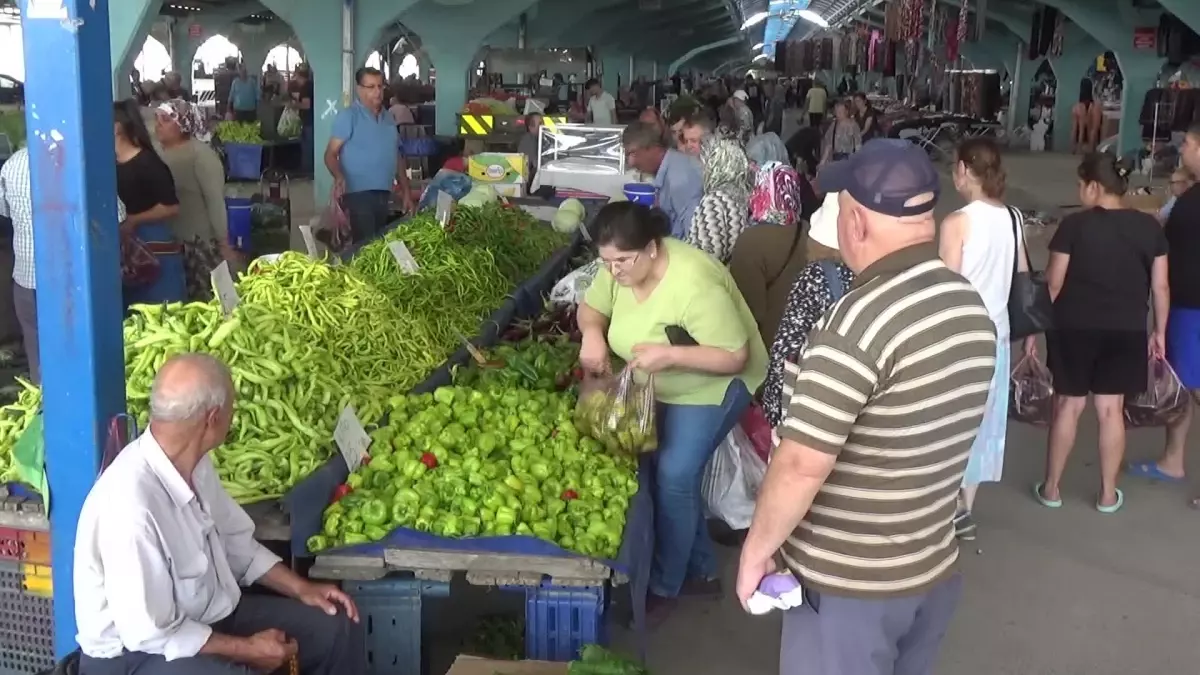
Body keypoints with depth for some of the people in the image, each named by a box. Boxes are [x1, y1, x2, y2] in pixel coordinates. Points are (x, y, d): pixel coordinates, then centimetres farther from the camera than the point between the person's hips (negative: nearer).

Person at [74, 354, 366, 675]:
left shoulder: (194, 463, -5)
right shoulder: (130, 504, -31)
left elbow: (235, 543, 11)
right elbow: (150, 633, -25)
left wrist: (301, 587, 2)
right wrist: (246, 648, -17)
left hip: (206, 615, 8)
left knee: (337, 627, 4)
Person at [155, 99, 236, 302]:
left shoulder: (200, 154, -12)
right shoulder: (160, 154, 7)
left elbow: (216, 201, -15)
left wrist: (224, 245, -18)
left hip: (202, 243, -6)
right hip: (171, 242, 7)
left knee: (208, 300, -2)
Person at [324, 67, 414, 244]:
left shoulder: (388, 118, 15)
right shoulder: (348, 116, -6)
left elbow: (397, 156, 20)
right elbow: (331, 153, -12)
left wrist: (406, 192, 15)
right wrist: (339, 176, -32)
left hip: (384, 194, 7)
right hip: (359, 194, -7)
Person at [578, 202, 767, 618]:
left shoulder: (694, 285, -34)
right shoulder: (620, 267, -12)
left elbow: (736, 357, -30)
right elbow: (591, 307, 4)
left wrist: (669, 354, -41)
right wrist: (592, 333, -20)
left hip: (710, 388, -8)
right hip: (658, 389, 8)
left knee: (673, 478, -14)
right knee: (669, 474, 6)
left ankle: (663, 586, 4)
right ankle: (701, 572, 24)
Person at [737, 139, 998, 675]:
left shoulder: (862, 318, -26)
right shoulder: (973, 307, 0)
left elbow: (802, 464, -25)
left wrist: (756, 550, -11)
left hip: (847, 583, -7)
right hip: (935, 568, 7)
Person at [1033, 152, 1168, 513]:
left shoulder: (1075, 225, -11)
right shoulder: (1149, 227, 0)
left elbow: (1053, 284, -9)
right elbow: (1160, 286, 3)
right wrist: (1160, 332, 14)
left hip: (1075, 328, -2)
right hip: (1126, 332, 2)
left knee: (1069, 405, 9)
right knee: (1111, 409, 10)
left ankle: (1051, 488, 18)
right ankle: (1108, 494, 19)